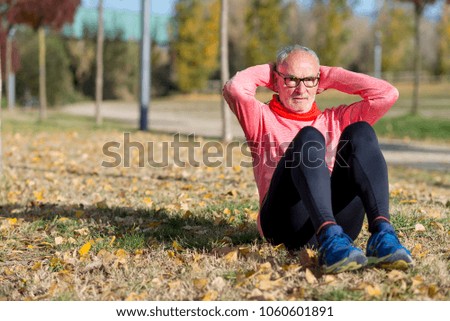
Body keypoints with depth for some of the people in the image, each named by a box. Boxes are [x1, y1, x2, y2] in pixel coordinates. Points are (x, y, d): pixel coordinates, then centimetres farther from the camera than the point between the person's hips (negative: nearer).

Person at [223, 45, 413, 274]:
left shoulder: (336, 120, 32)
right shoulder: (263, 118, 24)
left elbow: (387, 94, 21)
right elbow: (234, 89, 3)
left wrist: (330, 77, 27)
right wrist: (267, 72, 22)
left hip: (340, 219, 3)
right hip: (286, 225, -3)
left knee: (360, 131, -17)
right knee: (308, 137, -27)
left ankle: (382, 233, -40)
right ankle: (330, 240, -52)